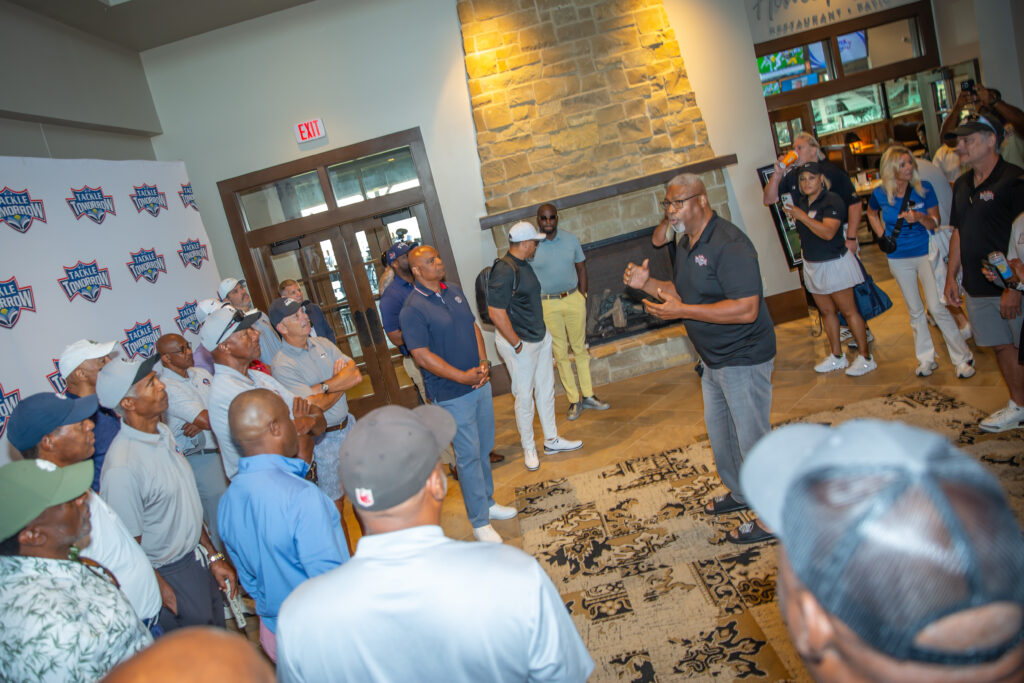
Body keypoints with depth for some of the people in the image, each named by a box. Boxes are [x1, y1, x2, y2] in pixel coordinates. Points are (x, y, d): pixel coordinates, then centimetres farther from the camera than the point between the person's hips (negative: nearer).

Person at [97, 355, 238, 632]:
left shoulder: (163, 432, -1)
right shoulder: (122, 468, -28)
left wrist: (214, 557, 10)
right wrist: (165, 592, -12)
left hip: (197, 557, 8)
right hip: (169, 576, -8)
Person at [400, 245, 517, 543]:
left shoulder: (454, 290, 7)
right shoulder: (412, 309, -16)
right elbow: (422, 356, -20)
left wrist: (483, 362, -4)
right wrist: (464, 377, -20)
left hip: (480, 383, 7)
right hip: (452, 393, -7)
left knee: (484, 449, 18)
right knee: (469, 456, 2)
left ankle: (488, 503, 36)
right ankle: (480, 521, 15)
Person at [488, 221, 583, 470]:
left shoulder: (523, 265, 8)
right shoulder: (503, 271, -22)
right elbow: (496, 312, -25)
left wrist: (542, 333, 16)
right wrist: (517, 345, -19)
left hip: (540, 337, 9)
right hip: (520, 343, -9)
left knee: (546, 389, 17)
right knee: (524, 397, 4)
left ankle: (552, 440, 31)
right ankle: (528, 448, 20)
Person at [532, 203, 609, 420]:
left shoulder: (571, 239, 3)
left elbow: (581, 267, 9)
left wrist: (582, 295, 2)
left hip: (574, 299, 3)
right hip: (548, 305, -2)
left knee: (580, 348, 10)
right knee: (560, 353, 5)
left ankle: (588, 395, 21)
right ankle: (574, 400, 14)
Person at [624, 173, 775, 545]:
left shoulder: (728, 243, -24)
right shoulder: (687, 244, 7)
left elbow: (746, 309, -31)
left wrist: (682, 311, -30)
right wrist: (648, 283, 1)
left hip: (743, 359, -10)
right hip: (713, 360, 10)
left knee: (753, 438, 2)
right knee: (719, 434, 23)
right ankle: (740, 493, 44)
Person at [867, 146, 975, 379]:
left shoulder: (924, 188, -8)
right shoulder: (880, 194, -5)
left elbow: (935, 222, -6)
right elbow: (871, 214, 18)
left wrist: (920, 217, -26)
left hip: (925, 253, -2)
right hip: (899, 259, 2)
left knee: (937, 307, -7)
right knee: (915, 311, 10)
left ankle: (963, 358, 6)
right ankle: (926, 358, 22)